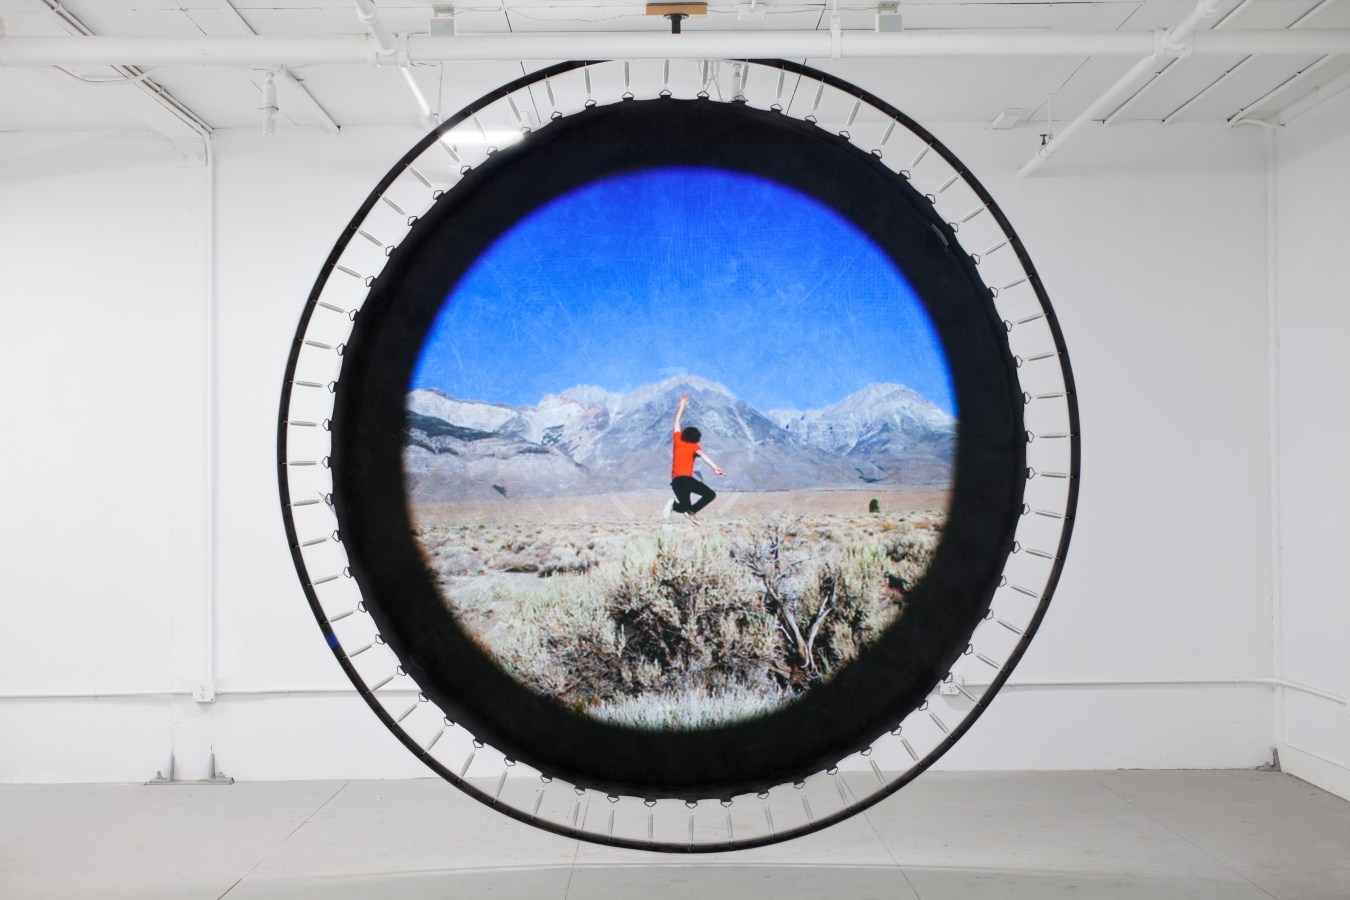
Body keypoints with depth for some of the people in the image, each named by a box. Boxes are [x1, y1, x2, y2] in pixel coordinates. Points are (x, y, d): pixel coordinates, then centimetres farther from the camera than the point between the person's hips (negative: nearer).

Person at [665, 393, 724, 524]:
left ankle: (674, 504, -19)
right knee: (710, 494, -4)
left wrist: (682, 404, 34)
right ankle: (692, 511, -25)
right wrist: (714, 467, -29)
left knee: (685, 507, 15)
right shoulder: (694, 446, 6)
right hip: (686, 478, -5)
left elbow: (676, 421, 27)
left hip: (675, 481, 5)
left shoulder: (677, 441, 16)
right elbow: (702, 454, -17)